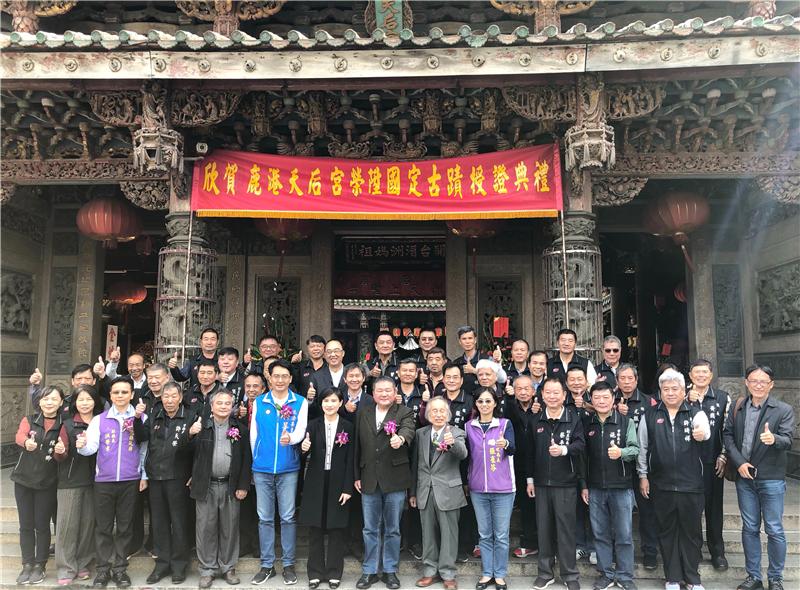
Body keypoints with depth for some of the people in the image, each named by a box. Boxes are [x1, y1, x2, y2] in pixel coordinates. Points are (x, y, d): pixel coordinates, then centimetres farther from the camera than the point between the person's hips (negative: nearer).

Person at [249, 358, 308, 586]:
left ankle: (288, 564, 15)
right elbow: (253, 433, 10)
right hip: (262, 468, 2)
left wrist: (290, 438, -31)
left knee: (287, 517, 4)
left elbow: (301, 430, -10)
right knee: (265, 518, 8)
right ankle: (267, 564, 18)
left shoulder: (300, 402, 0)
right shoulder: (259, 402, 5)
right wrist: (258, 458, 11)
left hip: (288, 468, -1)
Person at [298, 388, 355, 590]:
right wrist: (304, 448, -26)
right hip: (316, 482, 1)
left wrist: (347, 488, -7)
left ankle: (334, 573, 18)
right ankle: (315, 573, 19)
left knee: (337, 529, 6)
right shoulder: (313, 425, 4)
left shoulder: (348, 427, 1)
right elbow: (307, 452, -3)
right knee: (315, 529, 7)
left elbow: (350, 460, -1)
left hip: (338, 483, -1)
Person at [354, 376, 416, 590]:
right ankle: (369, 571, 23)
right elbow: (358, 446, 10)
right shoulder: (363, 414, 9)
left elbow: (408, 429, -23)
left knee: (393, 529, 9)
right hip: (369, 480, 3)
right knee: (370, 529, 11)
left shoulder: (404, 413, -1)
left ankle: (390, 571, 23)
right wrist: (357, 476, 6)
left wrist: (400, 438, -46)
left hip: (394, 480, -2)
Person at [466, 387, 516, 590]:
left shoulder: (505, 423, -3)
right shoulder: (469, 426, 4)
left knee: (501, 535, 5)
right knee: (484, 534, 11)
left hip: (503, 488, -2)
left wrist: (505, 444, -38)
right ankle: (486, 573, 23)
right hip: (478, 489, 3)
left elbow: (512, 450, -20)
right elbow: (466, 454, 10)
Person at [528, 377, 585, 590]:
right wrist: (530, 478, 9)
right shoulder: (536, 419, 6)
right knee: (544, 527, 10)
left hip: (565, 482, -3)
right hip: (541, 482, 3)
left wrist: (564, 449, -29)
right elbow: (530, 450, 9)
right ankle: (545, 572, 22)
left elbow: (581, 443, -9)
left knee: (566, 527, 2)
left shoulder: (573, 417, -2)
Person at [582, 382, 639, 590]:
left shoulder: (626, 422, -2)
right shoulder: (586, 423, 3)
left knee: (624, 534, 5)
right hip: (595, 488, 2)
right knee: (600, 533, 10)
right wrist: (583, 485, 6)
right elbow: (582, 456, 7)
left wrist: (621, 452, -29)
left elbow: (635, 449, -7)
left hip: (621, 487, -2)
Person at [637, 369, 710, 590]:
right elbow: (642, 448, 8)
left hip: (691, 484, -1)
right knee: (667, 531, 10)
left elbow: (705, 430, -23)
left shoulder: (696, 413, 0)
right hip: (661, 485, 1)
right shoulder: (650, 416, 3)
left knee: (691, 531, 9)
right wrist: (643, 476, 6)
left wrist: (702, 433, -46)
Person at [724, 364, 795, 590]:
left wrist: (774, 439, -39)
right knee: (749, 528, 12)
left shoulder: (784, 410, -6)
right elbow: (727, 435, 3)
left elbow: (788, 441, -16)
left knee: (774, 530, 5)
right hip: (744, 477, 3)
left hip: (771, 478, -3)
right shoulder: (737, 408, 4)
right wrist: (739, 462, -9)